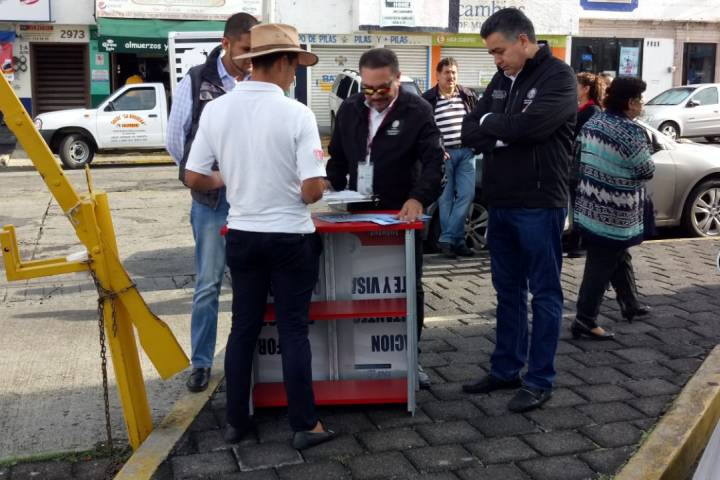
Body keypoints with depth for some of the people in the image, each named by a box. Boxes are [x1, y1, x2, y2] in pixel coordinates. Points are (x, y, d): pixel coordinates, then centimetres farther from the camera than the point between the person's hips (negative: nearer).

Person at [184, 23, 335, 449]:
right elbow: (312, 191, -19)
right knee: (294, 331, 7)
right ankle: (305, 425, 15)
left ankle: (237, 420, 25)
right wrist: (318, 186, 4)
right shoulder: (297, 114, -16)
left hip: (242, 234, 4)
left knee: (244, 328, 15)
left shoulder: (216, 110, -4)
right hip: (290, 237, -4)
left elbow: (194, 178, 1)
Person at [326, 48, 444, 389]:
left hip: (401, 215, -3)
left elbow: (433, 160, -16)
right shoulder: (349, 109, 6)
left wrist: (419, 198, -31)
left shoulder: (417, 110, -8)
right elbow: (337, 158, 14)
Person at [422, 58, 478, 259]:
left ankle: (447, 238, 2)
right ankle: (457, 239, 8)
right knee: (446, 198, 0)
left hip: (466, 152, 3)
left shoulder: (468, 96, 10)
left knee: (466, 194, -4)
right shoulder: (427, 99, -2)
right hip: (443, 154, -3)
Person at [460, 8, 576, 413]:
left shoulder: (559, 77, -9)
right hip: (500, 204, 7)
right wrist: (506, 134, -13)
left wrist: (490, 124, -6)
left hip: (539, 206, -7)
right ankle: (505, 369, 27)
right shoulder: (502, 79, 12)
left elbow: (529, 124, -24)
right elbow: (470, 132, 6)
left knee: (544, 293, 3)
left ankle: (540, 381, 11)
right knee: (508, 291, 15)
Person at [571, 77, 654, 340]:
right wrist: (645, 159, 11)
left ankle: (630, 304, 37)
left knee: (620, 257, 23)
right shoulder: (632, 133, -20)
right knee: (602, 266, -1)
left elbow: (580, 156, 13)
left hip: (589, 205, 8)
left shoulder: (592, 121, 3)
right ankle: (585, 321, 4)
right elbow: (647, 171, -11)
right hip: (613, 214, -8)